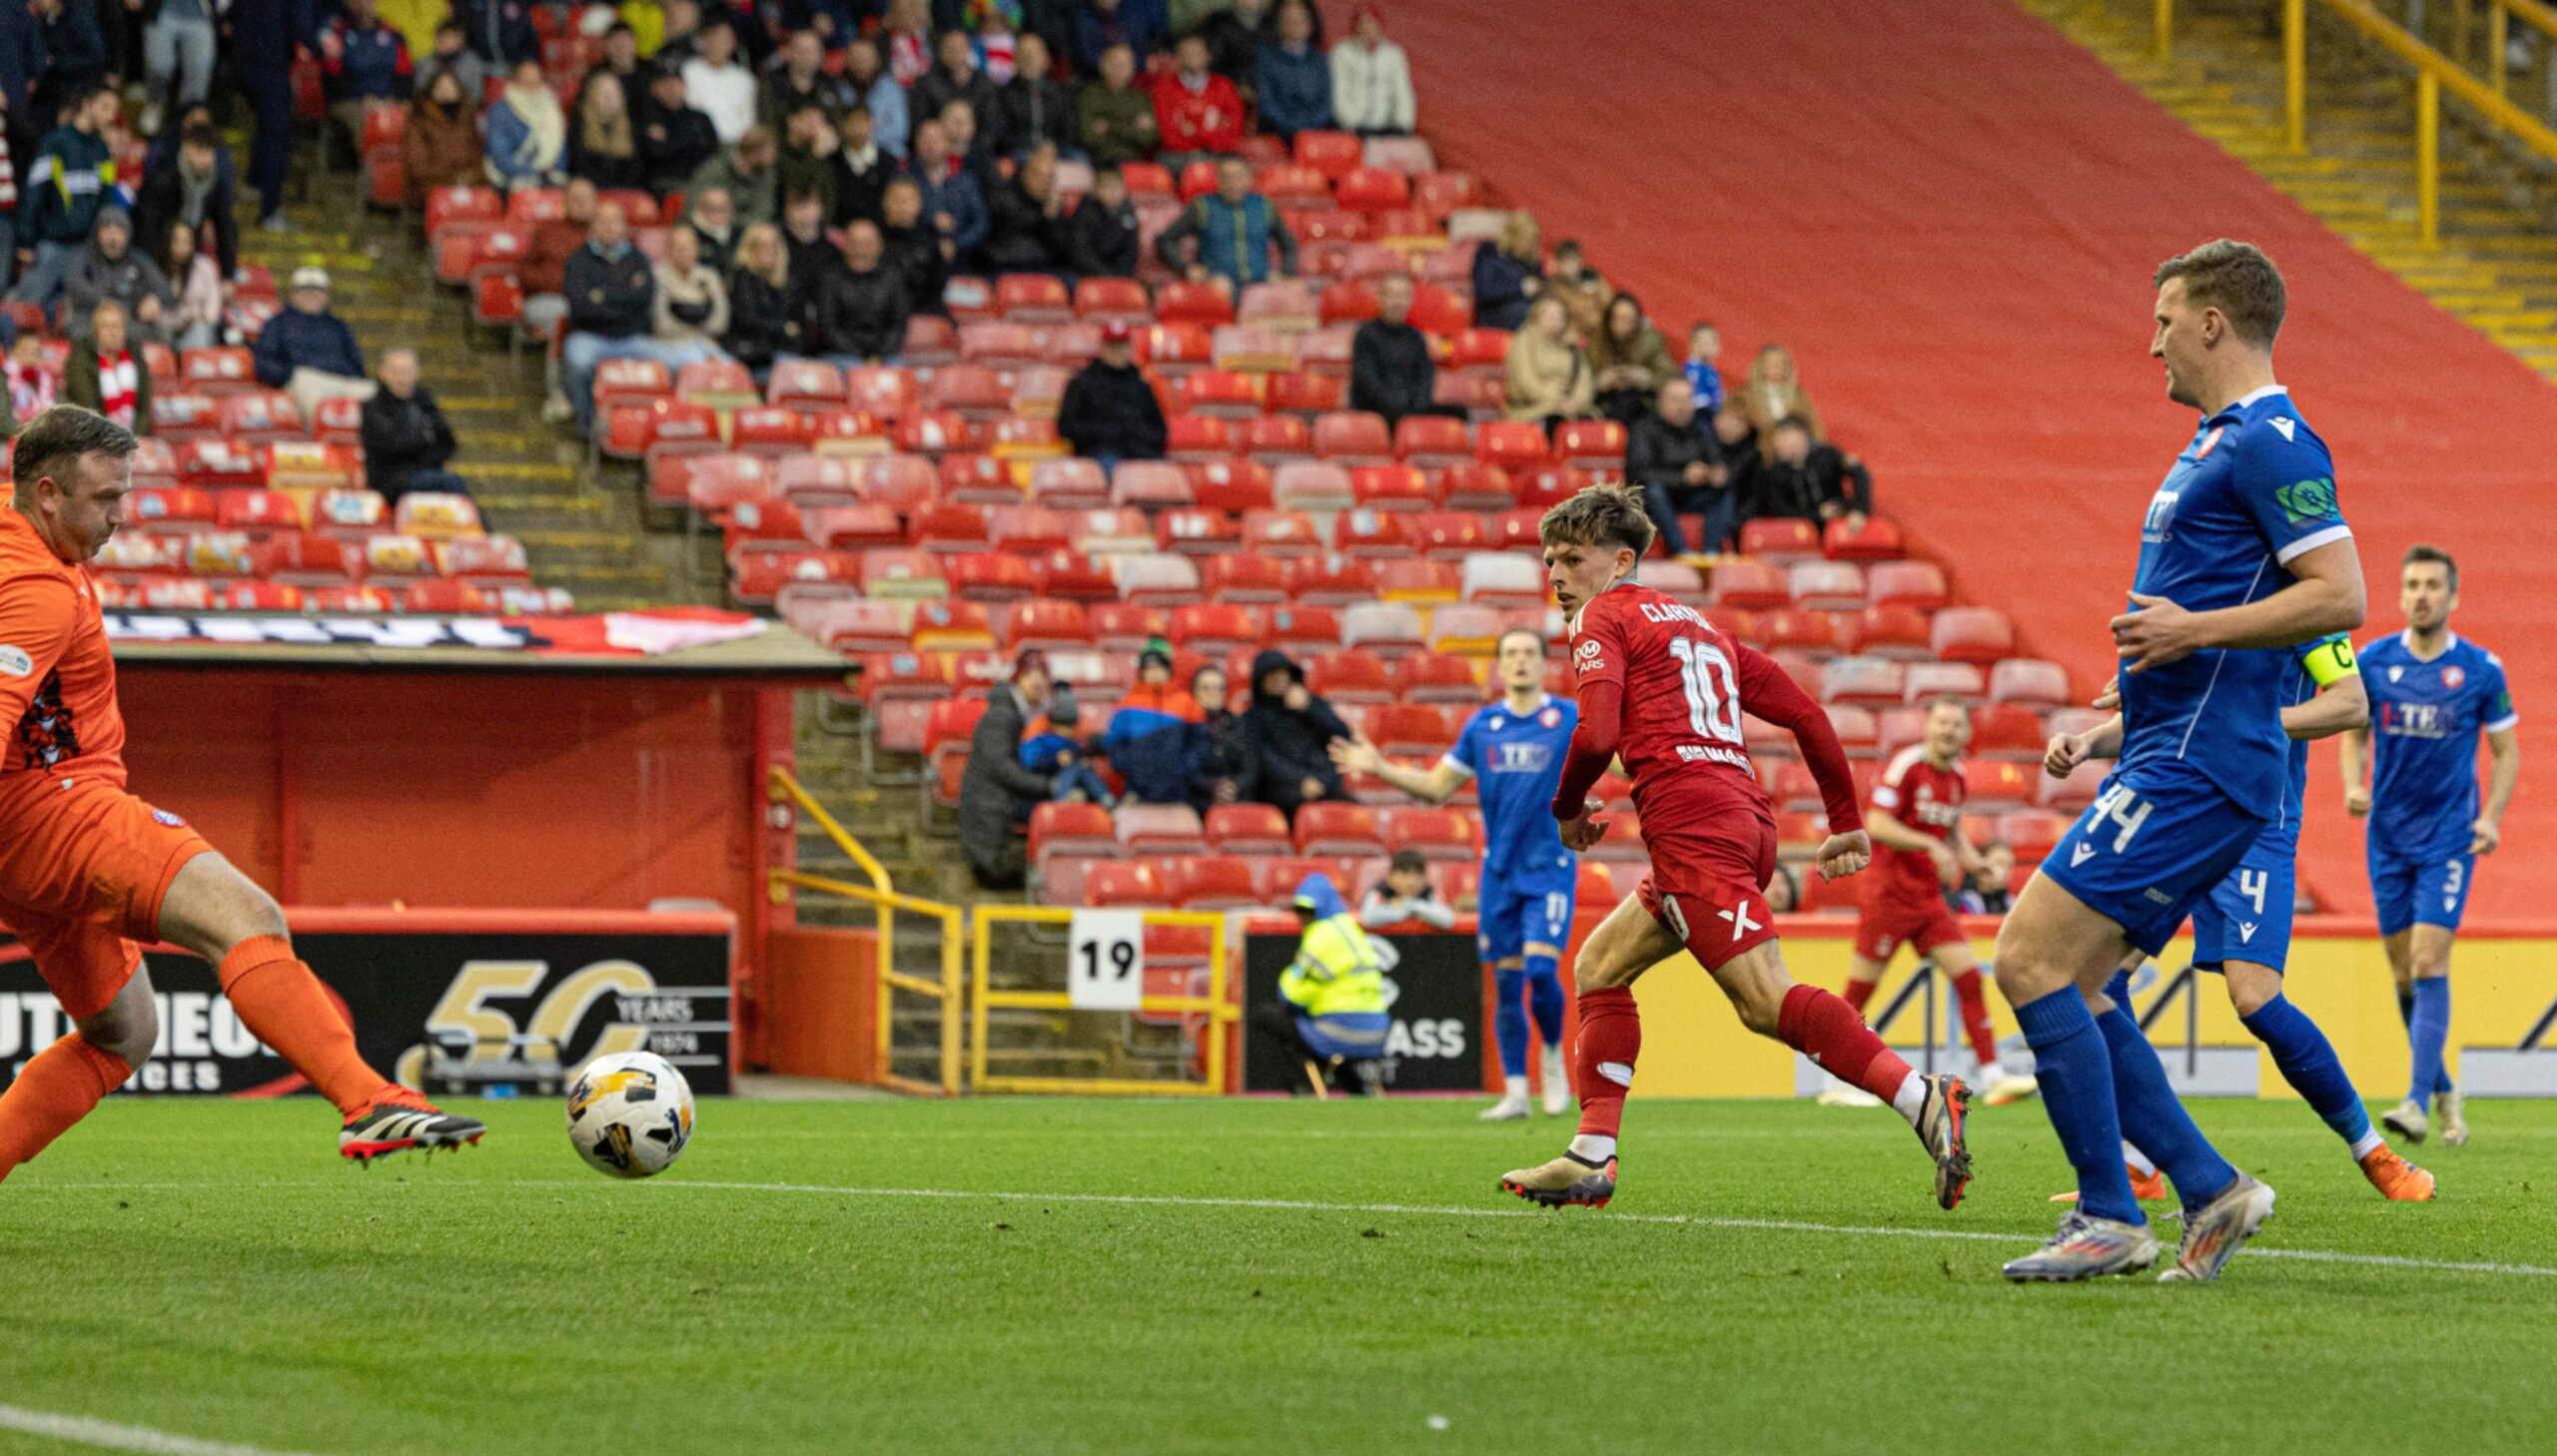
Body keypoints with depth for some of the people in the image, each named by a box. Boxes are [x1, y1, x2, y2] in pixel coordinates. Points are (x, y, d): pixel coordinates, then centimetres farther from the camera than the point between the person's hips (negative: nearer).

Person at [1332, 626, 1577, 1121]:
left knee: (1541, 969, -16)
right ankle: (1515, 1091, 9)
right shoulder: (1482, 725, 7)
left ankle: (1554, 1058, 10)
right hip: (1499, 871, 3)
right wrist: (1379, 768, 3)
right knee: (1507, 980, 2)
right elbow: (1437, 787, 13)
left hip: (1551, 867, -3)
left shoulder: (1570, 718, -2)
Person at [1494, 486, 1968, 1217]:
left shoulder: (1602, 620, 7)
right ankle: (1591, 1159, 15)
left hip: (1689, 821, -9)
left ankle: (1923, 1099, -34)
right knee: (1599, 967, 20)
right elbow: (1807, 716, 24)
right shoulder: (1699, 628, 29)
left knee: (1767, 1001, -20)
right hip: (1745, 815, 9)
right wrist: (1848, 823, 26)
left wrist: (1567, 809, 7)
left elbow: (1598, 731, -11)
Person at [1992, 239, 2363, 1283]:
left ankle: (2110, 1218, -9)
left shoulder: (2270, 442, -12)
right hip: (2170, 761, 10)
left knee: (2032, 958, -13)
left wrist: (2193, 629, -20)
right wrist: (2107, 724, 25)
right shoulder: (2221, 443, 20)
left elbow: (2340, 594, -21)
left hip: (2194, 769, -10)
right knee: (2070, 982, 8)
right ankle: (2209, 1189, 8)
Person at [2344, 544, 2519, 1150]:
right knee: (2404, 974, 6)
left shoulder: (2480, 669, -5)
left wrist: (2492, 816, -10)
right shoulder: (2372, 662, 0)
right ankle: (2443, 1090, 23)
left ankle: (2419, 1102, -17)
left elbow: (2506, 750, 3)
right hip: (2388, 837, 3)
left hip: (2448, 837, -3)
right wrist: (2354, 784, -8)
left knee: (2428, 963, -15)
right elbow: (2355, 732, 11)